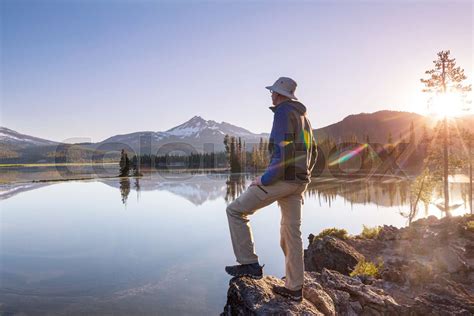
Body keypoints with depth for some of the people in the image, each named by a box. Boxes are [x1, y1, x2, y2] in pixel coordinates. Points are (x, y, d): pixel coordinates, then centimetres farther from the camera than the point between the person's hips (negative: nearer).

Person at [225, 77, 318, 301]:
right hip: (298, 182, 10)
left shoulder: (284, 112, -8)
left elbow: (282, 149, -21)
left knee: (235, 211, 1)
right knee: (291, 233, 13)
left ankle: (250, 264, 1)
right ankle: (294, 288, 21)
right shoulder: (303, 116, 21)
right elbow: (312, 153, 23)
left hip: (282, 179, -9)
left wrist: (265, 179, -16)